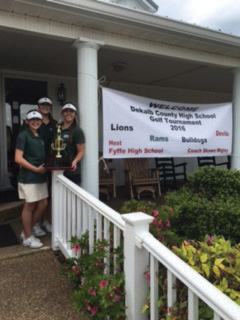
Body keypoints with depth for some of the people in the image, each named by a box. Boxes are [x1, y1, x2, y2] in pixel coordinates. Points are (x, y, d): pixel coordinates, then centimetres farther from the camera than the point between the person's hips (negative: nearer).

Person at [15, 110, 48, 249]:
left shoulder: (40, 137, 13)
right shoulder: (23, 136, -8)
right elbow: (18, 158, -15)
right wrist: (36, 169, -17)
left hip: (41, 176, 8)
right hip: (28, 177, -8)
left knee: (43, 204, 10)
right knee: (29, 206, 2)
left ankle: (27, 231, 26)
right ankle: (27, 238, 18)